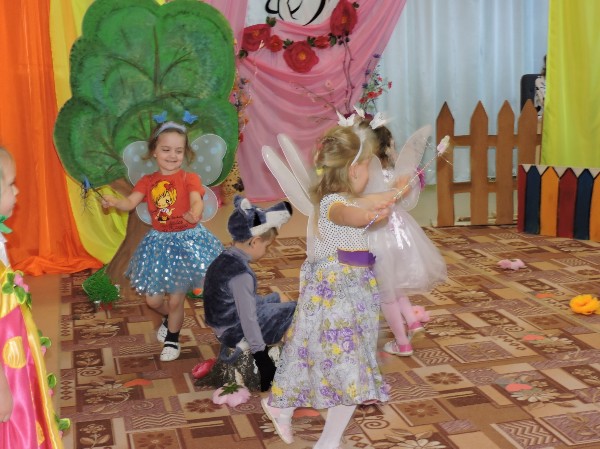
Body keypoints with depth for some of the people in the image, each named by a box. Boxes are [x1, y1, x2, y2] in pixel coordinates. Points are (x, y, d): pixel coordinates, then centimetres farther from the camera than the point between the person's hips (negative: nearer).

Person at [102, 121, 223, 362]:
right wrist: (113, 202, -33)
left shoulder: (189, 179, -10)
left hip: (186, 241, -4)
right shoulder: (148, 181, 1)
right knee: (153, 299, 9)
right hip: (158, 242, 4)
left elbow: (197, 201, -28)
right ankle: (170, 318, 44)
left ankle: (172, 339, 28)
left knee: (175, 299, 2)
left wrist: (195, 213, -51)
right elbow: (130, 202, -11)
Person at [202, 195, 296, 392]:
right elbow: (248, 318, -27)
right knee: (295, 311, -8)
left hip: (225, 327, 10)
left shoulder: (226, 258, 1)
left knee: (276, 298, 25)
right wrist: (262, 359, -23)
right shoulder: (241, 273, -27)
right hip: (236, 334, -10)